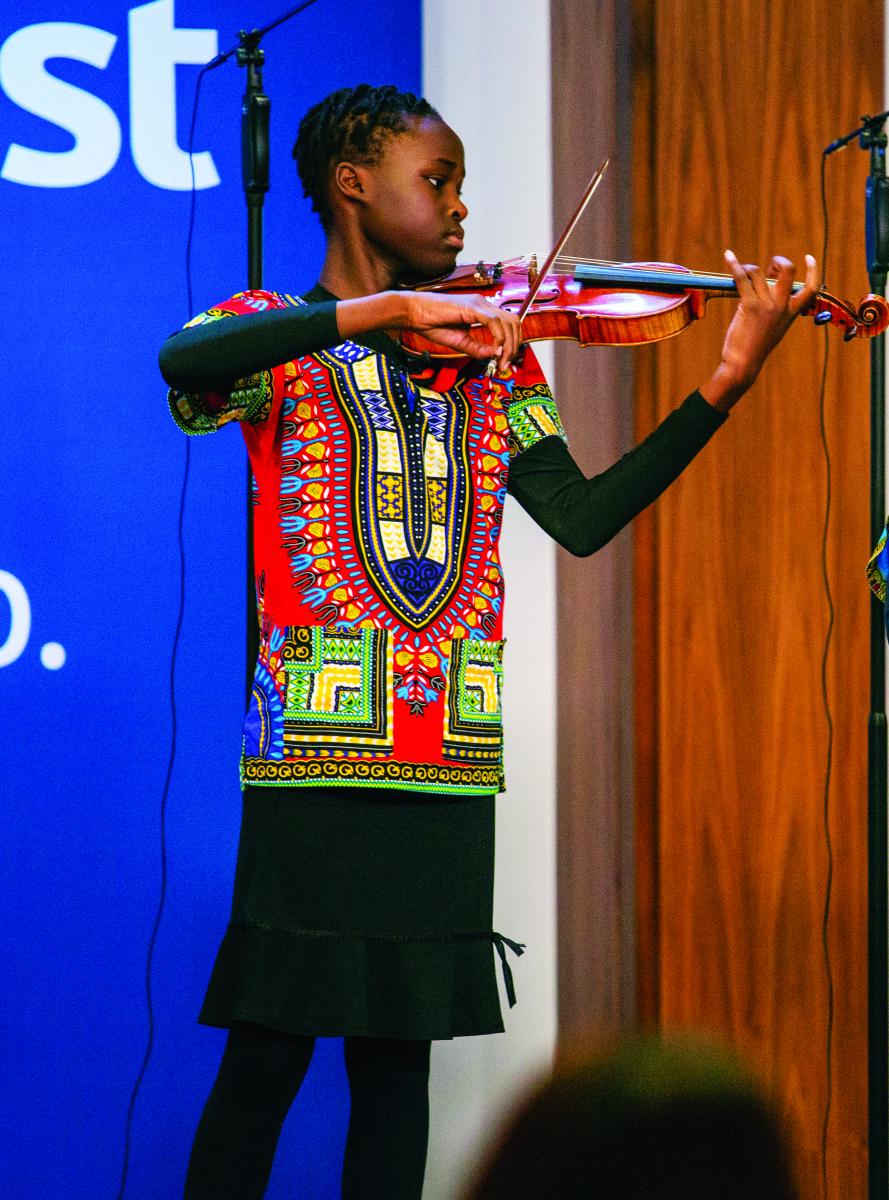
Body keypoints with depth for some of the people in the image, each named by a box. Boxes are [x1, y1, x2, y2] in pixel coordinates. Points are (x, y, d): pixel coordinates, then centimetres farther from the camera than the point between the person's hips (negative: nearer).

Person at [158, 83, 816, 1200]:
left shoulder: (488, 355, 15)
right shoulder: (275, 333, 3)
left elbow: (581, 518, 3)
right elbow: (182, 363, -21)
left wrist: (729, 378, -6)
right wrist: (390, 309, -27)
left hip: (447, 769, 4)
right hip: (314, 756, -4)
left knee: (398, 1054, 7)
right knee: (267, 1055, -3)